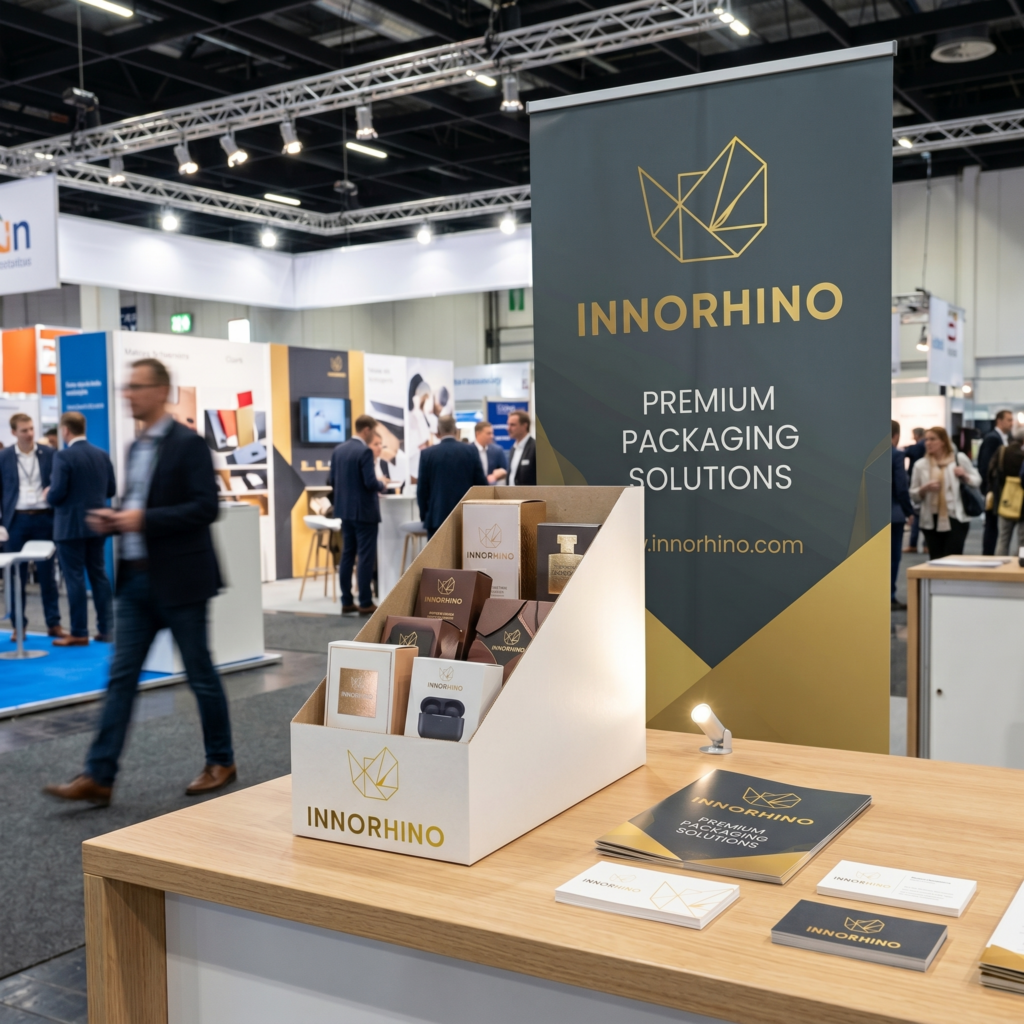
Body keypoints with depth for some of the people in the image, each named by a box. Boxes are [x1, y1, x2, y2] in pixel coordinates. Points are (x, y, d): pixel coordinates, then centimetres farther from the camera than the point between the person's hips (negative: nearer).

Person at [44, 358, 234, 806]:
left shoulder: (188, 444, -11)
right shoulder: (136, 447, 13)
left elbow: (205, 508, -18)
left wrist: (144, 519, -23)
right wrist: (112, 519, 2)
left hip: (179, 580, -7)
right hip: (136, 579, 7)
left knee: (200, 673, 6)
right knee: (121, 677, 4)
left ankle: (221, 762, 22)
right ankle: (98, 777, 7)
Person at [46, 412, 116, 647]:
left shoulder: (63, 457, -14)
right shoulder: (102, 455, 5)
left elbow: (57, 494, -18)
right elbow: (111, 490, 9)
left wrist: (48, 496, 3)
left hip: (71, 526, -6)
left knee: (75, 578, -1)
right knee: (99, 574, 12)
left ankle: (79, 634, 3)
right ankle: (105, 629, 14)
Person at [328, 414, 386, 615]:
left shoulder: (338, 450, 7)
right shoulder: (364, 451, -17)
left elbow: (331, 481, 10)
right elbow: (371, 482, -22)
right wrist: (382, 486, -1)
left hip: (345, 510, 8)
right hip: (364, 511, -8)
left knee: (347, 555, 11)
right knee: (366, 557, -2)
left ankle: (347, 602, 14)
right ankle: (365, 603, 0)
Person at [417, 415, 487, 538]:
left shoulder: (427, 454, -2)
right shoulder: (471, 451, -1)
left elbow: (422, 488, 0)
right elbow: (481, 484, 1)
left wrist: (424, 514, 11)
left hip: (437, 517, -1)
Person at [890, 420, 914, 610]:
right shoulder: (897, 455, -13)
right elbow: (901, 487, -15)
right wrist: (909, 511, -4)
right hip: (894, 512, -6)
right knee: (893, 556, 1)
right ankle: (889, 598, 3)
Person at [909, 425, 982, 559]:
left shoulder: (960, 459, 3)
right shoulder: (920, 465, 5)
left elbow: (977, 480, 11)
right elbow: (913, 496, 7)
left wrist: (964, 476, -10)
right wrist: (925, 489, -13)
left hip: (956, 519, -2)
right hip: (931, 521, 2)